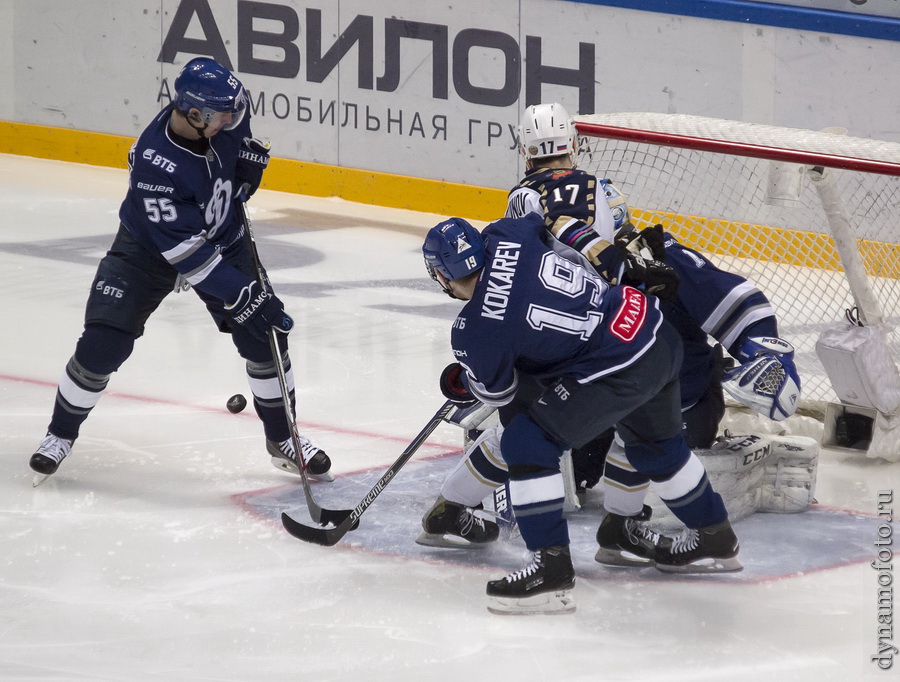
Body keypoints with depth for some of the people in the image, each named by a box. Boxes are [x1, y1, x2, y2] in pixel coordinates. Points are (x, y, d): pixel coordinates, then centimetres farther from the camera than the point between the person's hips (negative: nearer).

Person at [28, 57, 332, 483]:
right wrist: (242, 295, -35)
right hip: (149, 249, -5)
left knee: (264, 334, -4)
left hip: (222, 236, 5)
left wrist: (247, 153, -8)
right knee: (102, 345, -11)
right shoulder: (154, 164, -39)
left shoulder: (220, 113, -22)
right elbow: (186, 251, -35)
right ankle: (61, 434, 14)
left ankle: (282, 438, 15)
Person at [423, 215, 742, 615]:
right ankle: (713, 538, 52)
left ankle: (551, 569, -6)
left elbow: (496, 390, 4)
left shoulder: (475, 330, -15)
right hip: (658, 334, 9)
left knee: (528, 443, -6)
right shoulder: (504, 236, 0)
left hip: (618, 369, -9)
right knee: (655, 443, 32)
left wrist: (458, 385, 26)